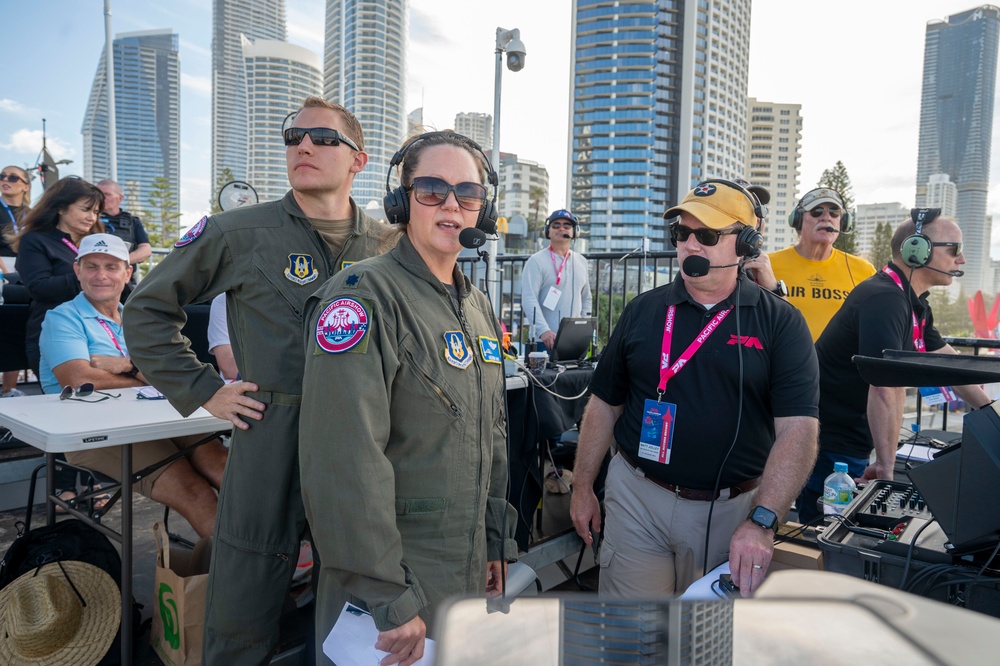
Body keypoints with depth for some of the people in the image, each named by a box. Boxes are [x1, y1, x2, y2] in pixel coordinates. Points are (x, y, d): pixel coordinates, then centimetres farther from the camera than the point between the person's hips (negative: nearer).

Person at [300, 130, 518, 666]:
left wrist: (496, 542, 14)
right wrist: (390, 598, -23)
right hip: (392, 586, -7)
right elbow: (347, 459, -25)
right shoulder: (365, 295, -18)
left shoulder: (479, 306, 8)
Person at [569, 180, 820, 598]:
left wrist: (762, 521, -23)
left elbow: (797, 428, -13)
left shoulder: (781, 324, -4)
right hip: (637, 500, 1)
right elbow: (604, 405, 7)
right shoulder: (642, 311, 3)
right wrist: (582, 487, 6)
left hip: (734, 508, 0)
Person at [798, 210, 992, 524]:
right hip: (831, 448, -10)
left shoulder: (914, 303, 12)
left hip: (852, 444, 10)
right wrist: (887, 465, -25)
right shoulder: (885, 299, -22)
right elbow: (887, 389, -27)